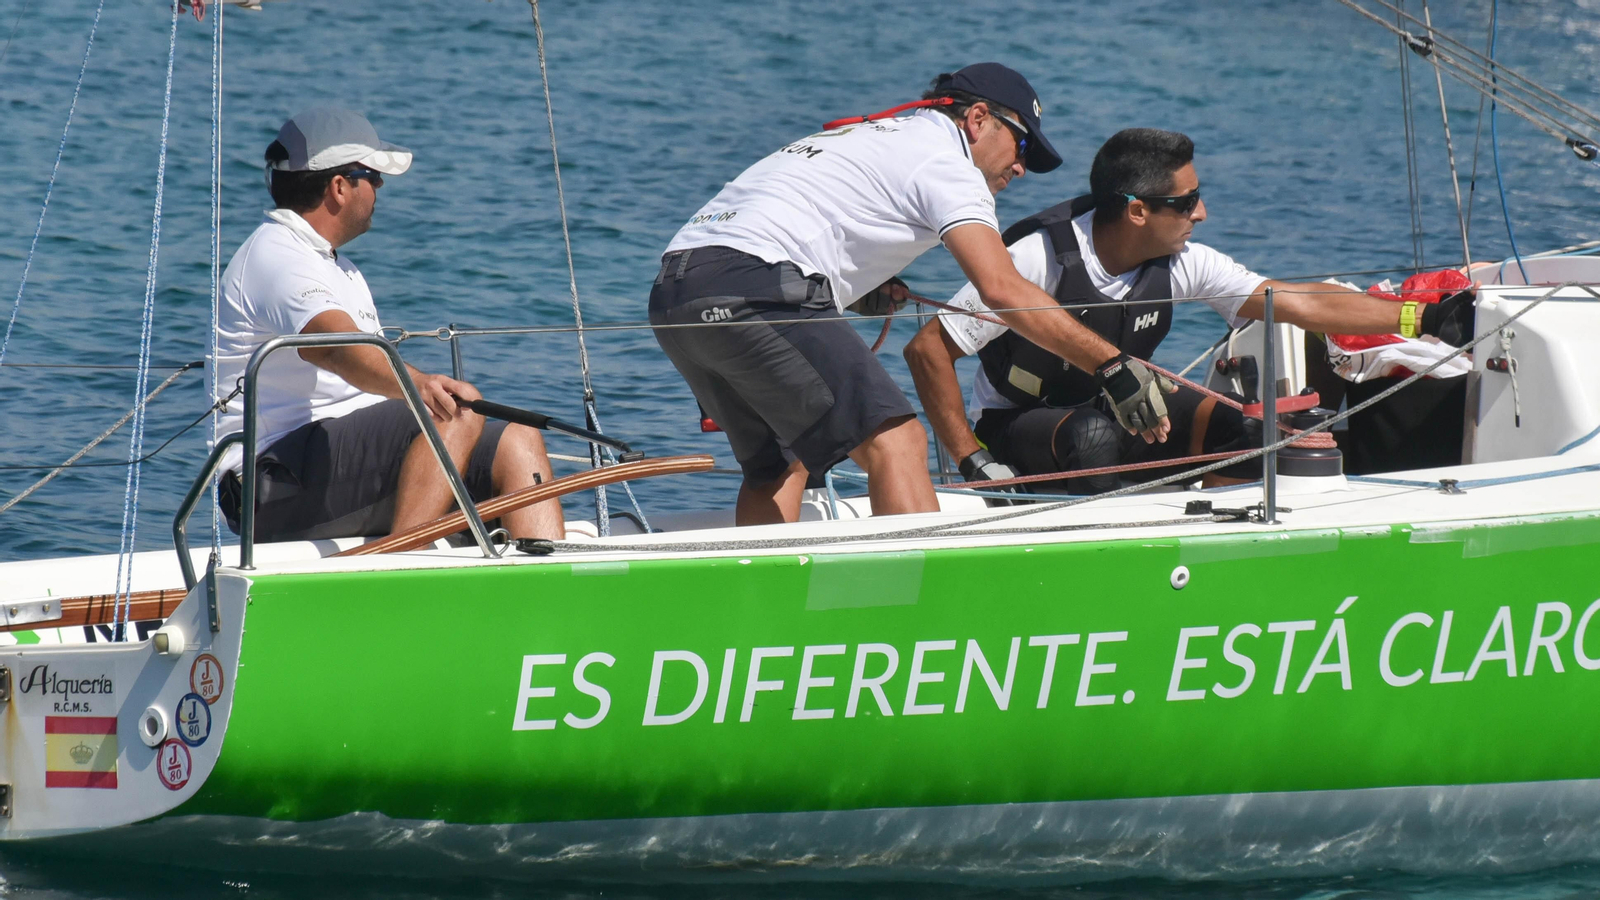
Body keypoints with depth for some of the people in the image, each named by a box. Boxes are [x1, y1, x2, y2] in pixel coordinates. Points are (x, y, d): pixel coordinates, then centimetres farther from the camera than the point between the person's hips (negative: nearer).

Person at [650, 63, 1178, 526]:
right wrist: (1113, 364, -9)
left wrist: (859, 295, 18)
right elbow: (1002, 290, -9)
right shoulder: (944, 159, 3)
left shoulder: (873, 138, 30)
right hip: (752, 292, -9)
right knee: (893, 441, -10)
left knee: (777, 464, 20)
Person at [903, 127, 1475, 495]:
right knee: (1094, 436, -38)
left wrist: (1425, 321, -13)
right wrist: (974, 460, -26)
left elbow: (1301, 304, -8)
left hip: (1111, 415, 6)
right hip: (1015, 427, -6)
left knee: (1228, 425, -16)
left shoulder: (1180, 265, -9)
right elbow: (928, 350, -22)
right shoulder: (1041, 258, -25)